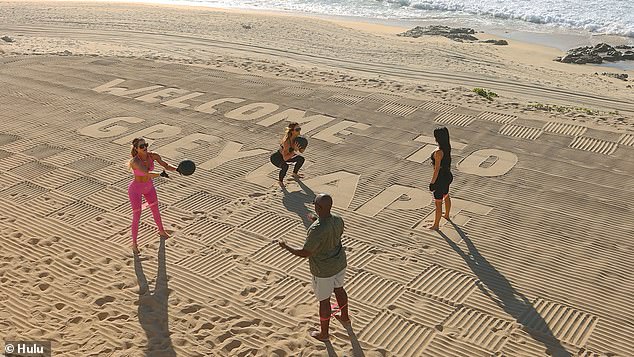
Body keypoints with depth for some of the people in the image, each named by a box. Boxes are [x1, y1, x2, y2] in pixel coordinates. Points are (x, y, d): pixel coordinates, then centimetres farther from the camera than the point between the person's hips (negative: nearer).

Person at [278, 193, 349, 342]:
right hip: (339, 263, 7)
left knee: (324, 300, 14)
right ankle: (345, 317, 56)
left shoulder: (316, 230, -37)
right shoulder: (338, 219, -13)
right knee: (338, 289, 32)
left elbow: (305, 253, -27)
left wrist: (286, 247, -10)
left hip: (324, 270, -7)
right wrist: (316, 220, 15)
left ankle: (324, 334, 36)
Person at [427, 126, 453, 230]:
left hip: (440, 178, -9)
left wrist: (432, 182, -16)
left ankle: (436, 225, 18)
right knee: (446, 196, 30)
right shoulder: (448, 147, -4)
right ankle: (447, 215, 53)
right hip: (447, 175, 9)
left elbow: (437, 169, -25)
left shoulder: (438, 152, -30)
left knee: (438, 202, 5)